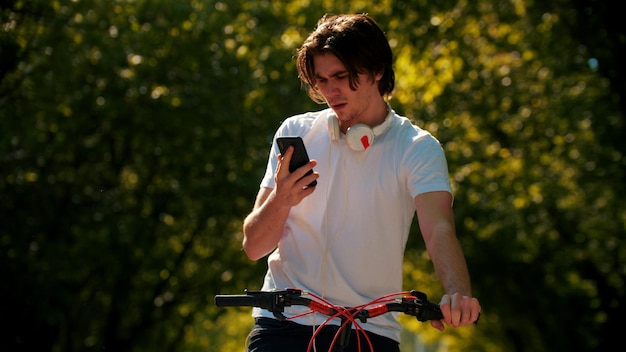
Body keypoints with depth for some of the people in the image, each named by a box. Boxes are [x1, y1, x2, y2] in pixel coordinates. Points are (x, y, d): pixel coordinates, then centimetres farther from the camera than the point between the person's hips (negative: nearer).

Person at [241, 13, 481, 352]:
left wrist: (458, 294, -38)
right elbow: (253, 246, 3)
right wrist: (281, 200, -19)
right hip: (283, 321, 1)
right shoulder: (296, 133, 5)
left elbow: (439, 230, -18)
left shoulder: (417, 148, -1)